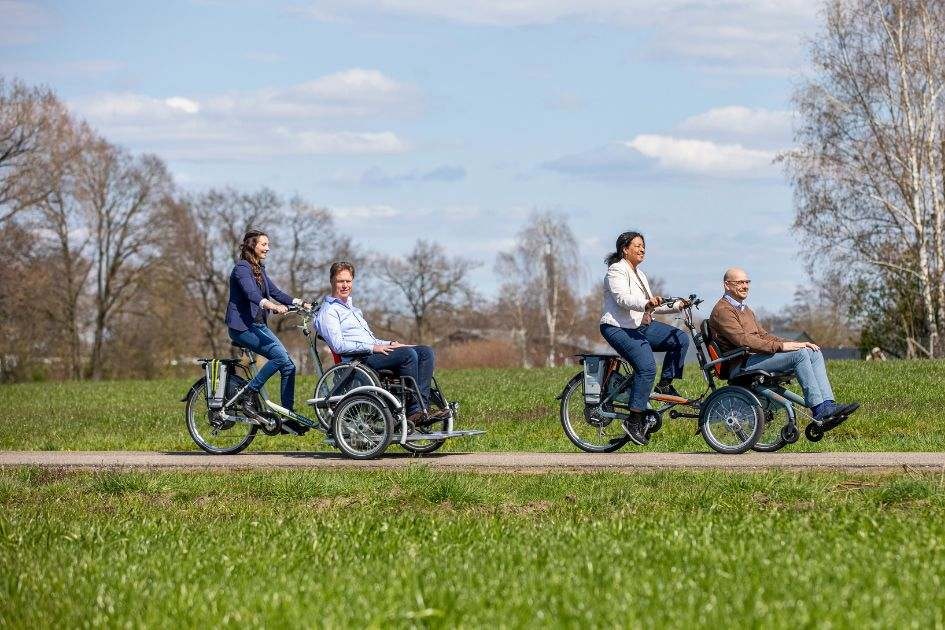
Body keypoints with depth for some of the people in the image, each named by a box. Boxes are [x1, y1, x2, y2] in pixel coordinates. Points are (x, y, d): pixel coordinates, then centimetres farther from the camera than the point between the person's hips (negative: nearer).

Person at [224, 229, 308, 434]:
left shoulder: (259, 270, 18)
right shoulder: (242, 268, -11)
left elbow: (275, 292, 15)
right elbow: (251, 294, -28)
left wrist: (300, 303, 1)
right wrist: (272, 305, -45)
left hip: (258, 325, 9)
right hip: (242, 326, -9)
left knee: (289, 366, -3)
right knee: (280, 356, -26)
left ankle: (289, 418, 0)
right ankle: (248, 393, -14)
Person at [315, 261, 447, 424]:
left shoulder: (352, 308, 30)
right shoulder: (328, 311, 0)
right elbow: (338, 345, -13)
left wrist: (390, 344, 11)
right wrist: (372, 348, -17)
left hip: (372, 353, 9)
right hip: (359, 359, -9)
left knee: (426, 352, -8)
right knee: (408, 354, -29)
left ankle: (423, 407, -22)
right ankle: (414, 410, -29)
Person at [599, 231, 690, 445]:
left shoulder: (638, 274, 21)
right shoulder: (616, 271, -9)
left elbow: (652, 305, 21)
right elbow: (623, 298, -26)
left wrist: (677, 306, 7)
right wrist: (646, 303, -44)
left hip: (642, 326, 9)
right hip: (619, 328, -9)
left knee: (680, 339, -6)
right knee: (647, 366, -26)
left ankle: (665, 384, 4)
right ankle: (634, 421, -21)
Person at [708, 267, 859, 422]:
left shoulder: (745, 310, 27)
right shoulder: (722, 310, -6)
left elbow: (763, 335, 24)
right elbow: (742, 339, -19)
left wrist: (796, 344, 9)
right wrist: (780, 346, -23)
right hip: (742, 365, -10)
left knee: (814, 353, -2)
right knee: (800, 354, -24)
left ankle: (828, 405, -12)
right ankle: (818, 409, -25)